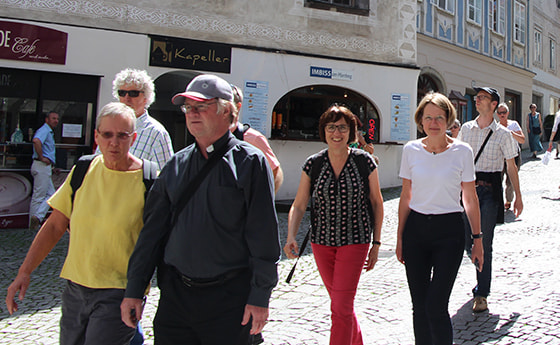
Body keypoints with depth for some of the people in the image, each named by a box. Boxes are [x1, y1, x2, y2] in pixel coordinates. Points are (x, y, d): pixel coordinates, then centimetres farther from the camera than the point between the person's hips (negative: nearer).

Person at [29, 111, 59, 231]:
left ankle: (37, 217, 0)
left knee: (50, 194, 8)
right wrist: (42, 158, -25)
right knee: (39, 196, -7)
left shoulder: (49, 132, 21)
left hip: (45, 167, 10)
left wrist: (51, 167, 27)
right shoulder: (44, 130, -11)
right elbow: (36, 141, -34)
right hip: (42, 166, -10)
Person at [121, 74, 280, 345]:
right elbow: (153, 229, 10)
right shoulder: (176, 165, 9)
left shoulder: (249, 162, -6)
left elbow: (263, 235, -8)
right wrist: (134, 289, 8)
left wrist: (260, 297, -10)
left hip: (229, 299, -4)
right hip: (175, 294, 4)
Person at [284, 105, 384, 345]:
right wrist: (291, 237, -17)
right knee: (340, 302, 18)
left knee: (341, 307, -7)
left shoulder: (364, 161, -6)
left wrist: (376, 243, 2)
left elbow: (377, 203, 2)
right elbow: (299, 205, -1)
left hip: (355, 242, -3)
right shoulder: (313, 164, -1)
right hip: (321, 242, 3)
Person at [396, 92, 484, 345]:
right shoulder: (411, 150, 1)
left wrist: (477, 239, 2)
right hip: (415, 229, 2)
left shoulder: (462, 151, -4)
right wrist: (400, 238, 7)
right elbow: (406, 197, 6)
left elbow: (470, 199, 2)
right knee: (419, 307, 8)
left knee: (436, 307, -7)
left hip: (449, 231, -2)